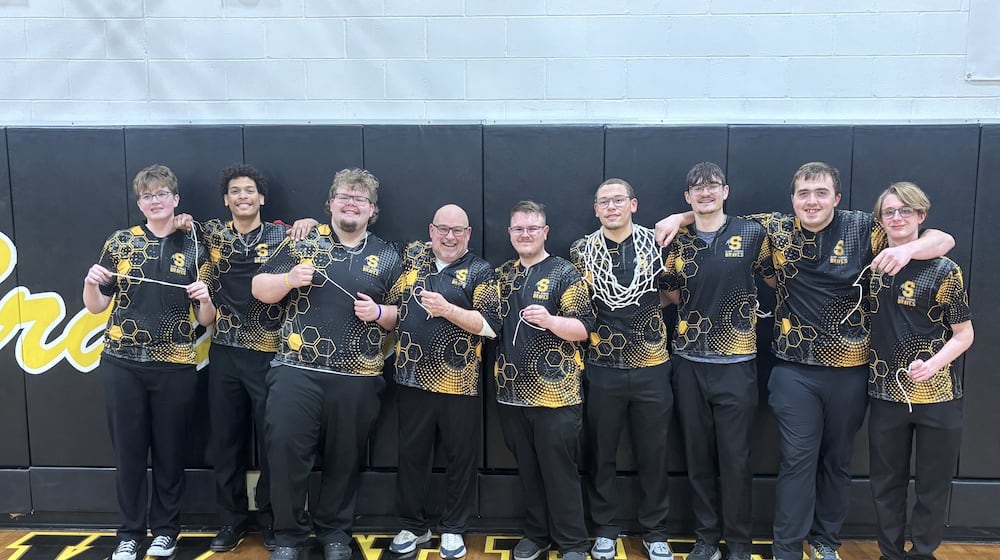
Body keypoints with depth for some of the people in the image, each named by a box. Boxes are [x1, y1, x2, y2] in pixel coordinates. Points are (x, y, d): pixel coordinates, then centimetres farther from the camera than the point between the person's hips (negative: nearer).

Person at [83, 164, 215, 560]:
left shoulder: (194, 250, 3)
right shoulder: (119, 243, 4)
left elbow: (206, 320, 5)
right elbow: (96, 307, 8)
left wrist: (205, 298, -16)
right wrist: (91, 282, -12)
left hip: (175, 367, 0)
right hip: (122, 364, 1)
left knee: (169, 450, 8)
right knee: (128, 450, 8)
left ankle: (165, 528, 25)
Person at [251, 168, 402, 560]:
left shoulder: (387, 258, 8)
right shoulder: (302, 242, 4)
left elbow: (401, 314, 11)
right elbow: (260, 289, 5)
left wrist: (379, 313, -10)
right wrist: (289, 279, -15)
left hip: (358, 378, 1)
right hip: (297, 370, -1)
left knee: (344, 457, 10)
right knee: (285, 450, -1)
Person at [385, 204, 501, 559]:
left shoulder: (480, 271, -1)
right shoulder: (412, 256, 9)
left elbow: (490, 325, -11)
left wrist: (447, 309, -19)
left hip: (459, 382, -3)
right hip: (412, 378, 3)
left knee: (461, 457, 8)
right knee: (411, 454, 12)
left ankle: (453, 528, 26)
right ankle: (413, 526, 29)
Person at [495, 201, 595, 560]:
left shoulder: (564, 273, -4)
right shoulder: (502, 274, 11)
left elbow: (583, 328, -9)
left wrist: (549, 320, -25)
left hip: (555, 392, -5)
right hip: (511, 391, 5)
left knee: (559, 470, 3)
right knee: (527, 469, 15)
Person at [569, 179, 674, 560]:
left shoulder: (656, 246, 0)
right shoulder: (581, 251, 1)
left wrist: (648, 309, -1)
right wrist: (589, 327, 0)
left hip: (651, 365, 0)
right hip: (602, 367, 0)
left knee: (652, 454, 10)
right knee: (601, 453, 10)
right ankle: (605, 529, 27)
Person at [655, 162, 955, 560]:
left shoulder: (862, 229, -5)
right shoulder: (776, 229, -1)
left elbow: (943, 240, -4)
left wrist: (907, 249, -25)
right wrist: (680, 218, -6)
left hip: (849, 370, 1)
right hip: (794, 369, -1)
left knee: (838, 460, 15)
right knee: (798, 461, 1)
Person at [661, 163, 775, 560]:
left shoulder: (751, 234, -2)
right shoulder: (677, 243, 6)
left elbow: (776, 280, 10)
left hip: (735, 363, -2)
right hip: (689, 363, 3)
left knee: (735, 459, 4)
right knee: (698, 456, 10)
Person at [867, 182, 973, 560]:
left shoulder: (943, 271, -7)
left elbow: (964, 334, -4)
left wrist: (932, 364, -20)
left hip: (938, 395, -2)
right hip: (886, 393, 3)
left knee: (933, 484, 9)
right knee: (886, 482, 12)